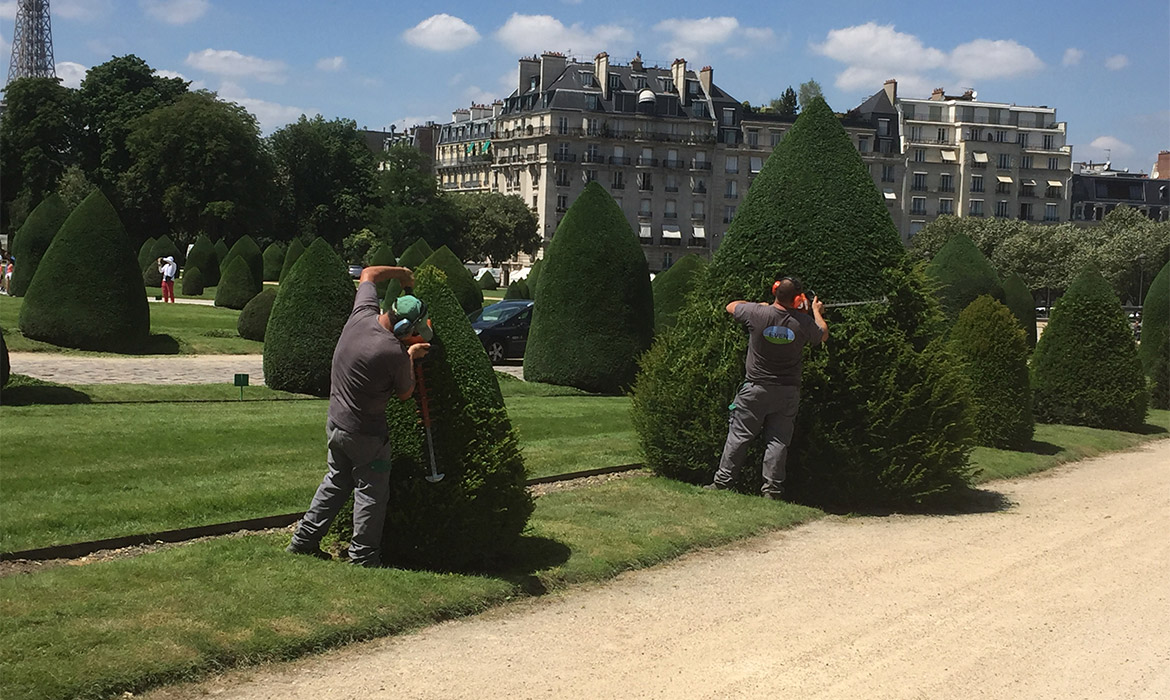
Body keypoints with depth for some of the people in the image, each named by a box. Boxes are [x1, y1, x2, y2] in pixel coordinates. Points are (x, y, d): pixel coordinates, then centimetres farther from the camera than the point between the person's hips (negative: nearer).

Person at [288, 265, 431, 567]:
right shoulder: (395, 353, -26)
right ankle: (363, 558, 13)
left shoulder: (362, 315, -8)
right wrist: (411, 357, 6)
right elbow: (405, 394, -5)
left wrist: (401, 272, 22)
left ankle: (304, 540, 28)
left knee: (336, 482, 23)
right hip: (365, 434, -8)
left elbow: (368, 274, 13)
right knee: (371, 494, 7)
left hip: (335, 423, 8)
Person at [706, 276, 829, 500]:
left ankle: (722, 482, 10)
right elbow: (823, 335, 13)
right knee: (778, 441, 6)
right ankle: (772, 489, 4)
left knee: (739, 436, 6)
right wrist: (817, 311, 30)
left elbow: (731, 307, 6)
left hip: (756, 389, -1)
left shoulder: (757, 313, -15)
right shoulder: (804, 322, -10)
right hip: (788, 392, 1)